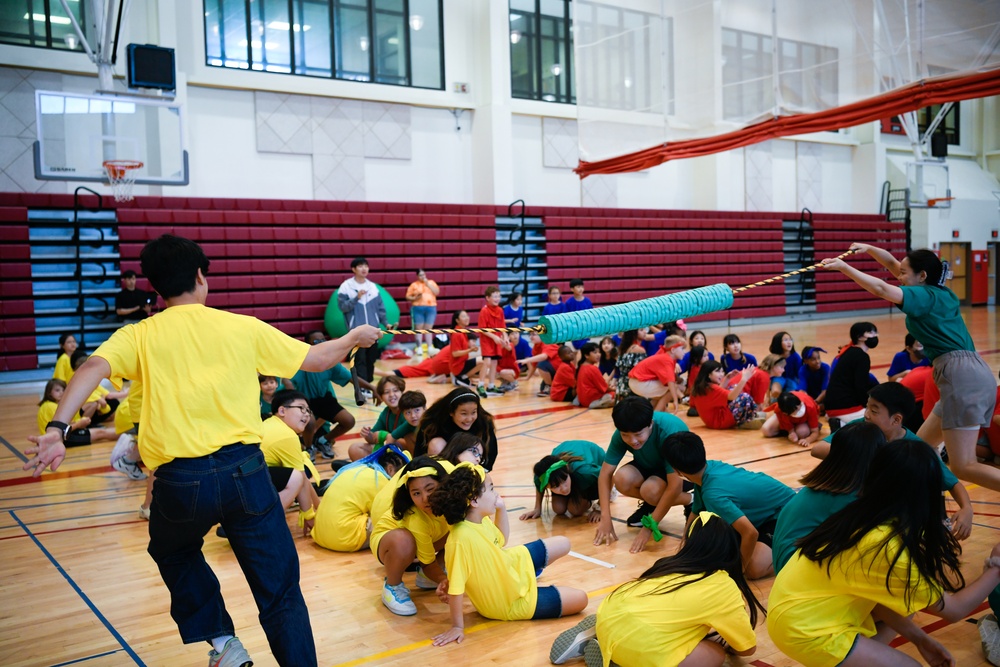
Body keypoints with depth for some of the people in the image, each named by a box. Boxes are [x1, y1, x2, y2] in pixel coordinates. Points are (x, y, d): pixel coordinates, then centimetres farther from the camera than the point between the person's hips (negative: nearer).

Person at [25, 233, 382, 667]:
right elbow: (317, 359, 14)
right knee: (281, 594, 9)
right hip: (244, 470, 0)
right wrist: (355, 337, 31)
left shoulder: (138, 337, 5)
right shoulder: (243, 328, 6)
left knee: (173, 553, 34)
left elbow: (93, 368, -14)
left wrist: (56, 429, -24)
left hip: (180, 482, 1)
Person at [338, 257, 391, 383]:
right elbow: (342, 306, -8)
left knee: (371, 359, 9)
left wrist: (385, 323, 5)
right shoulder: (346, 286, -3)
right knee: (360, 360, -9)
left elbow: (380, 308, 12)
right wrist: (356, 298, -17)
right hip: (356, 330, -5)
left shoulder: (373, 286, 10)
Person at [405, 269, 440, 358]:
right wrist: (415, 298, -14)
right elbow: (408, 297, 5)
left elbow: (437, 292, -3)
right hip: (418, 308, -1)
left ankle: (429, 348, 6)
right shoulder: (414, 285, 6)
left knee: (428, 328, 3)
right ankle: (419, 348, 1)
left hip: (431, 308, 1)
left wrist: (428, 284, -8)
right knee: (419, 328, -1)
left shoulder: (431, 282, 11)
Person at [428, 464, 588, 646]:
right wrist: (457, 626, -26)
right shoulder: (462, 538, -41)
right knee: (580, 599, -1)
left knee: (563, 543, 20)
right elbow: (456, 588, -35)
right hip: (512, 601, -7)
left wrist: (501, 509, -8)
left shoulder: (482, 519, -14)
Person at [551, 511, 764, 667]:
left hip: (607, 618, 7)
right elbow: (748, 648, 19)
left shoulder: (672, 564, 22)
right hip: (641, 648, -7)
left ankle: (592, 637, 17)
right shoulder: (724, 586, 8)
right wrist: (724, 640, 38)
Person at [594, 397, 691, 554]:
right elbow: (605, 473, -18)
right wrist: (605, 518, -28)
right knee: (622, 479, -28)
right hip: (650, 465, 4)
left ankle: (691, 501, -5)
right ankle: (650, 505, 3)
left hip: (681, 470, -4)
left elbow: (675, 485, -38)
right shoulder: (622, 433, -23)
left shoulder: (670, 432, -38)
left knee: (650, 490, -34)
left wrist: (648, 527, -37)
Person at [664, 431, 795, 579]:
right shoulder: (711, 467, -10)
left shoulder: (713, 494, -37)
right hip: (765, 504, 8)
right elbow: (695, 513, 5)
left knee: (754, 569, -26)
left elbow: (751, 533, -41)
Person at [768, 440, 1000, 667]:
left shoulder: (863, 519, 0)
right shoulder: (888, 548, -24)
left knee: (900, 603, 17)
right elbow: (954, 609, -10)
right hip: (803, 628, -9)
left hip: (800, 607, 9)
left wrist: (918, 638, 7)